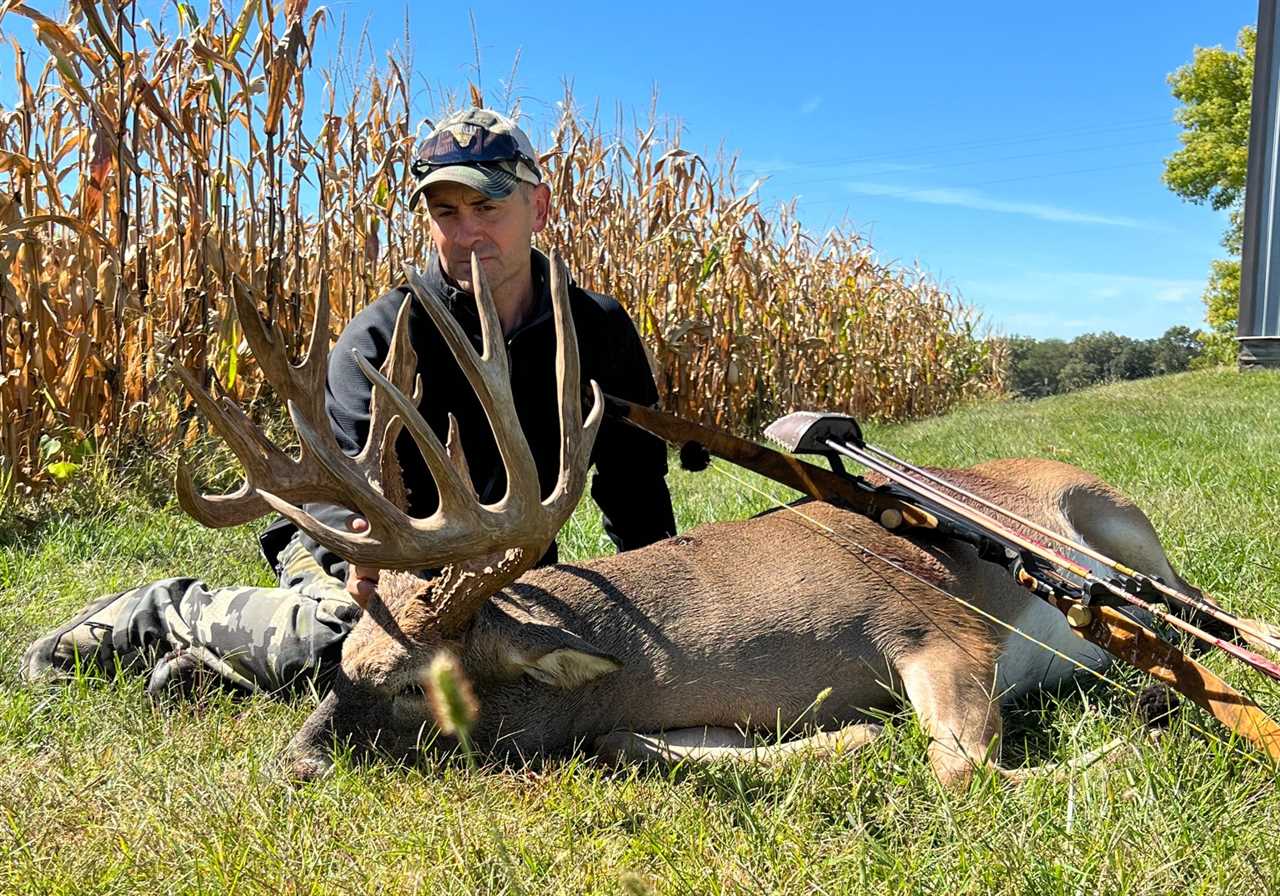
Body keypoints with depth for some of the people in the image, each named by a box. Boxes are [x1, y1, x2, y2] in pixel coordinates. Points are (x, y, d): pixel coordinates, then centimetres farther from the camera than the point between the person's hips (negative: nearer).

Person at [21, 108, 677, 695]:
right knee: (340, 631, -36)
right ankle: (171, 612, -4)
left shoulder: (601, 331, -5)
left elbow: (637, 484, 3)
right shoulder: (382, 335, -15)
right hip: (344, 554, -4)